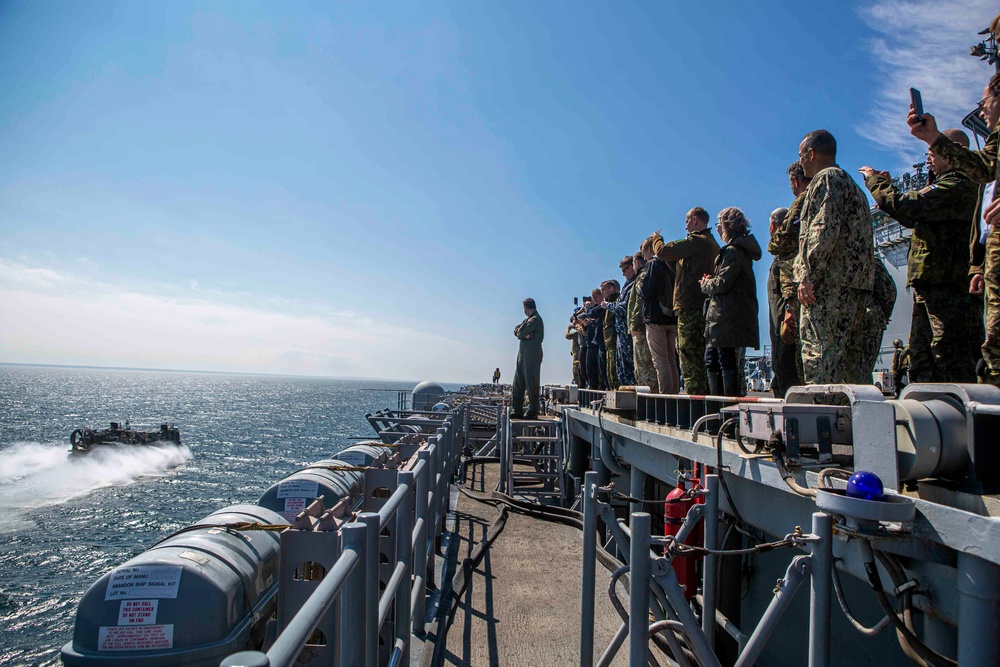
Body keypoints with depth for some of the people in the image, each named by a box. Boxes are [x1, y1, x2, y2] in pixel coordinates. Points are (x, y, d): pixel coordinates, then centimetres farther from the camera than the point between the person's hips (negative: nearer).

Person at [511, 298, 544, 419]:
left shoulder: (536, 319, -9)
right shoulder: (528, 319, 21)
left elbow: (521, 333, -16)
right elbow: (516, 331, 12)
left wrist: (521, 332, 5)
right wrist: (524, 334, -6)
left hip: (532, 356, -9)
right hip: (523, 355, 9)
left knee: (531, 384, -6)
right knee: (518, 384, 7)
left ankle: (533, 412, -2)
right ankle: (516, 411, 10)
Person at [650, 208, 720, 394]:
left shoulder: (696, 241, -10)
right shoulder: (712, 244, 20)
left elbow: (662, 251, -10)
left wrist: (657, 238, 7)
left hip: (690, 305, -10)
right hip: (705, 305, 10)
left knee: (688, 353, -9)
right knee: (700, 355, 12)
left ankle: (694, 394, -10)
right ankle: (705, 392, 15)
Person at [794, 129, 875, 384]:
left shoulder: (826, 178, -2)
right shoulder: (852, 184, 29)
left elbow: (824, 229, -17)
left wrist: (807, 276, -19)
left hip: (831, 281, -10)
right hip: (856, 282, 10)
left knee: (818, 354, -14)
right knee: (851, 354, 12)